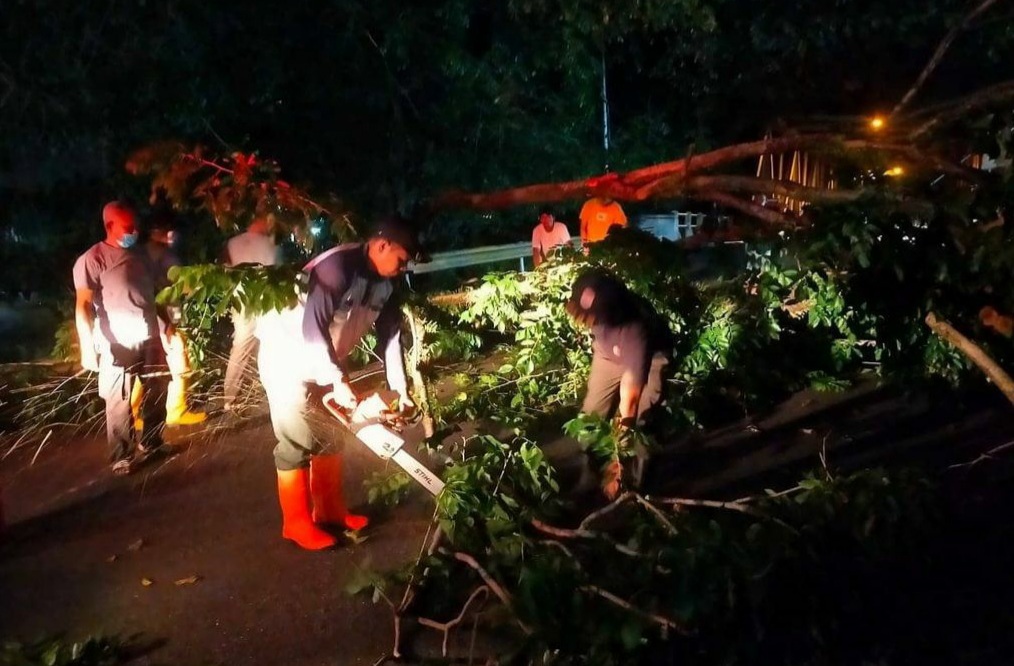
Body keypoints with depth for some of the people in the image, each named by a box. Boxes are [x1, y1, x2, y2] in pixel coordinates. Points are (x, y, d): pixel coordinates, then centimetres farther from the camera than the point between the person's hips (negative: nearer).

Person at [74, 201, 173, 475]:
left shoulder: (138, 256, 14)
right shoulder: (93, 258, -8)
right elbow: (83, 304, -16)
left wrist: (167, 322, 18)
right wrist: (88, 345, -24)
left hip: (149, 338, 7)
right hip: (118, 342, -7)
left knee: (156, 393, 14)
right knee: (120, 401, -2)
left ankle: (151, 444, 30)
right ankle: (121, 456, 10)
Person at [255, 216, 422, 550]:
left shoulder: (384, 282, -4)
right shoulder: (337, 267, -29)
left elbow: (390, 333, 1)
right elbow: (313, 328, -32)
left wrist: (400, 388, -2)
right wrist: (338, 381, -31)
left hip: (325, 359, 9)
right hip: (289, 357, -8)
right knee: (298, 444, -5)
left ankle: (330, 510, 26)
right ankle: (297, 522, 8)